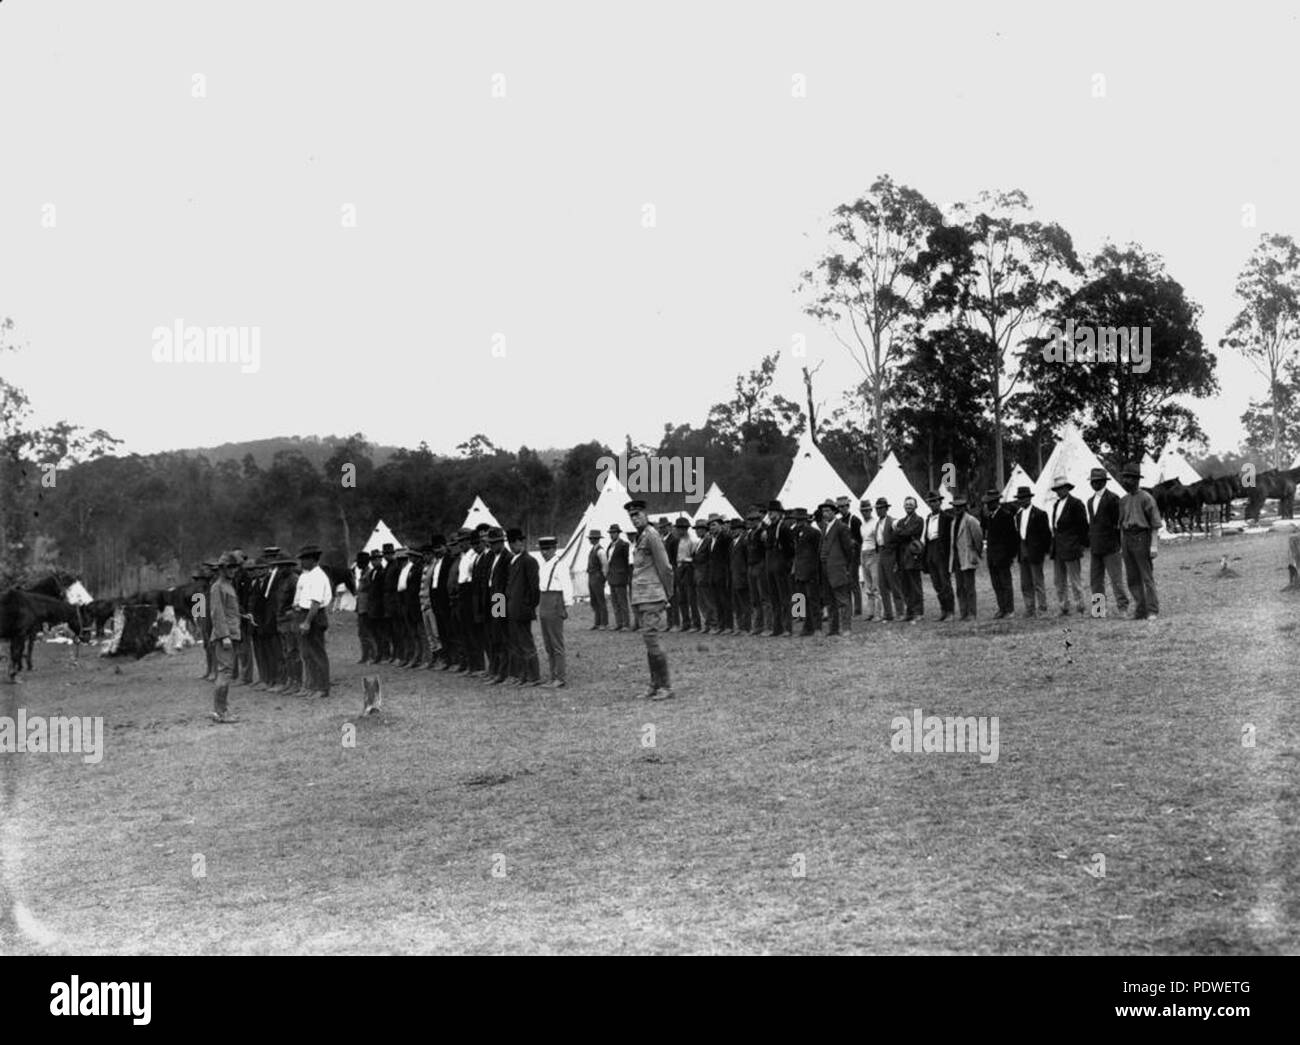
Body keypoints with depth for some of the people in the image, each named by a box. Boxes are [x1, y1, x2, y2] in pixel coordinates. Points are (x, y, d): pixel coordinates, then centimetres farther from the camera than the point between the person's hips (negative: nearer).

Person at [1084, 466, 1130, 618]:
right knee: (1095, 581, 6)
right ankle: (1100, 609, 11)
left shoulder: (1112, 499, -6)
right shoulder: (1089, 501, 16)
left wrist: (1121, 545, -9)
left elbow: (1118, 522, -7)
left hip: (1110, 547, -7)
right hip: (1094, 548, 7)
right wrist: (1088, 543, 13)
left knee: (1116, 579, -5)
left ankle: (1123, 608, 0)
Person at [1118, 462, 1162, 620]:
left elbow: (1155, 523, -9)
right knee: (1133, 578, 5)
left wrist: (1154, 545, -16)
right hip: (1127, 539, 7)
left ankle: (1153, 611, -5)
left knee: (1147, 577, -6)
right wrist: (1122, 546, 15)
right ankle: (1140, 610, 10)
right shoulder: (1123, 500, 14)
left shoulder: (1146, 498, -6)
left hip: (1141, 538, -7)